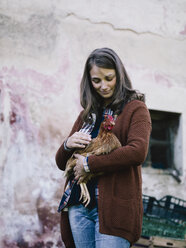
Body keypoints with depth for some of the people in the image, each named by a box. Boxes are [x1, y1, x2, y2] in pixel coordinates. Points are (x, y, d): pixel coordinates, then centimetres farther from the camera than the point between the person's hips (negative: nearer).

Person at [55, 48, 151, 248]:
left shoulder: (135, 109, 2)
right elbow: (61, 163, 21)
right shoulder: (87, 114, 20)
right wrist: (67, 145, -2)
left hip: (113, 207, -5)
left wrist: (89, 164, -13)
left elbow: (138, 152, -17)